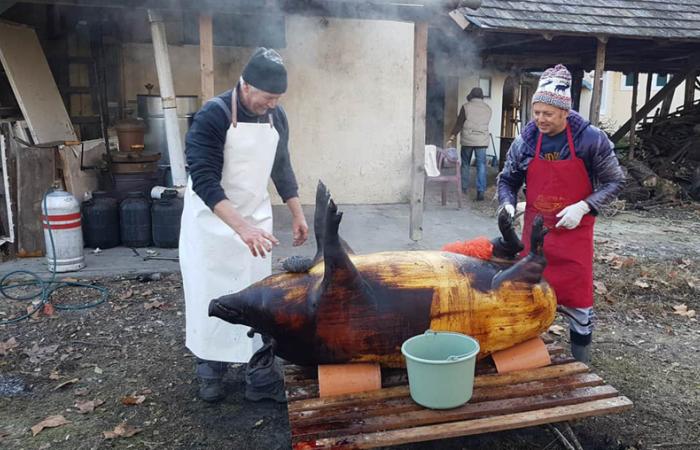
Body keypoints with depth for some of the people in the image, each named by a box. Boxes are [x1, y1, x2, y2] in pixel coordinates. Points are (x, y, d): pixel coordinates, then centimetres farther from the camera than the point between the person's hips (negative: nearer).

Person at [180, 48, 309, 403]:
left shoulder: (276, 117, -1)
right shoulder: (213, 115, -19)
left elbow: (282, 167, 13)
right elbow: (204, 180, -26)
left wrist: (297, 214, 12)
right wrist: (241, 227, -36)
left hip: (256, 221, 5)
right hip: (213, 223, -4)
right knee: (212, 298, 6)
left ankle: (261, 377, 17)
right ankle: (210, 372, 26)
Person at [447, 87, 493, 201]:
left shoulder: (466, 107, -3)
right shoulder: (488, 108, 7)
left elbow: (459, 123, -7)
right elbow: (485, 124, 17)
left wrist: (452, 137, -6)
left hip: (467, 140, -1)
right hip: (482, 141, 1)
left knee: (465, 164, 14)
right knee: (481, 165, 0)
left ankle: (464, 188, 21)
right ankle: (481, 191, -7)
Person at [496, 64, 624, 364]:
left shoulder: (591, 139, -12)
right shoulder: (525, 141, -5)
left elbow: (614, 182, -4)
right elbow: (507, 180, 8)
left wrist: (583, 207, -17)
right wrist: (507, 204, -12)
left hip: (574, 233, -2)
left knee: (577, 296, 5)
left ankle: (582, 365, 25)